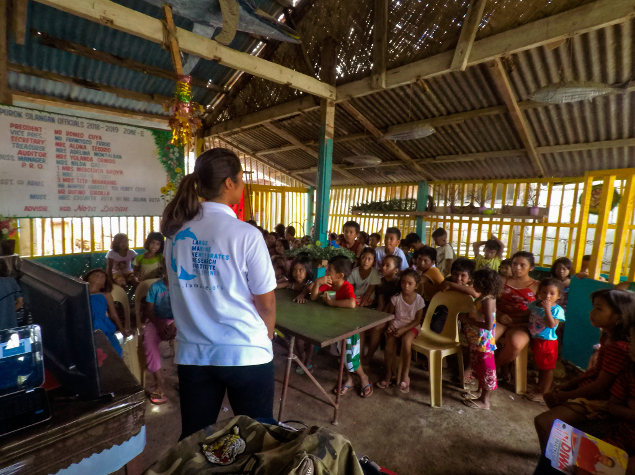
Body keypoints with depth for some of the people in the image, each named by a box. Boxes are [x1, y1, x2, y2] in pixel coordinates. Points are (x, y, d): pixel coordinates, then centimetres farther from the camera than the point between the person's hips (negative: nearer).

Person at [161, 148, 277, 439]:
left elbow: (181, 290, 6)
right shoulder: (245, 235, -17)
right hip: (246, 354, -4)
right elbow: (266, 301, -10)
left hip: (192, 353, 5)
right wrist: (266, 336, 9)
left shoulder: (175, 231, -1)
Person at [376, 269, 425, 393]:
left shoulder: (419, 300, -9)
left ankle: (405, 374, -15)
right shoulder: (396, 298, -6)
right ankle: (388, 373, -4)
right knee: (389, 342, -25)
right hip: (396, 324, 2)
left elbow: (417, 320, -7)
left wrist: (403, 329, -18)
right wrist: (390, 325, -13)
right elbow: (390, 313, 6)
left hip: (411, 326, -1)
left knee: (406, 340, -33)